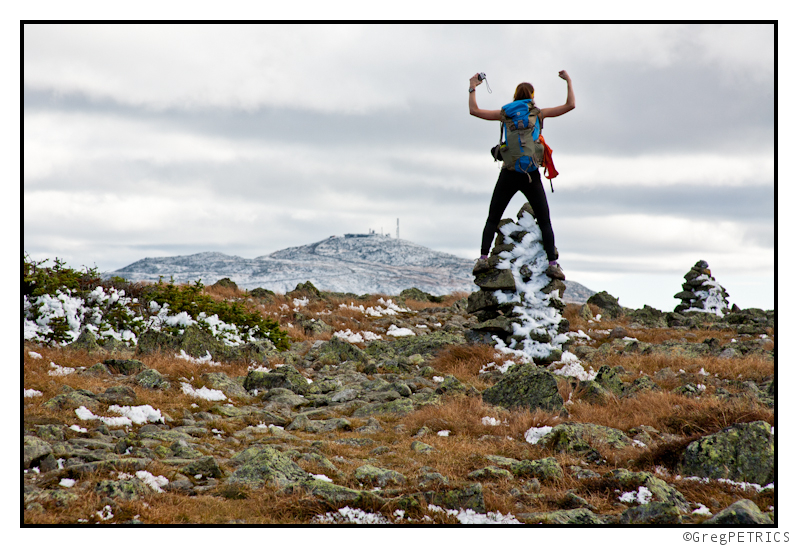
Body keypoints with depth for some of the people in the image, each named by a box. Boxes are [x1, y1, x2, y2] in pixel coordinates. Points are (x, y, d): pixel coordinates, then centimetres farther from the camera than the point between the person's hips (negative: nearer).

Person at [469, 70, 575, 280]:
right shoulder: (539, 114, 3)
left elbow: (474, 111, 8)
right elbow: (570, 105, 6)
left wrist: (472, 88, 20)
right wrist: (568, 81, 18)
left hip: (509, 174, 1)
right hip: (531, 175, 0)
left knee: (492, 220, 9)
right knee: (544, 222, 7)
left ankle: (483, 258, -8)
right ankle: (552, 263, -6)